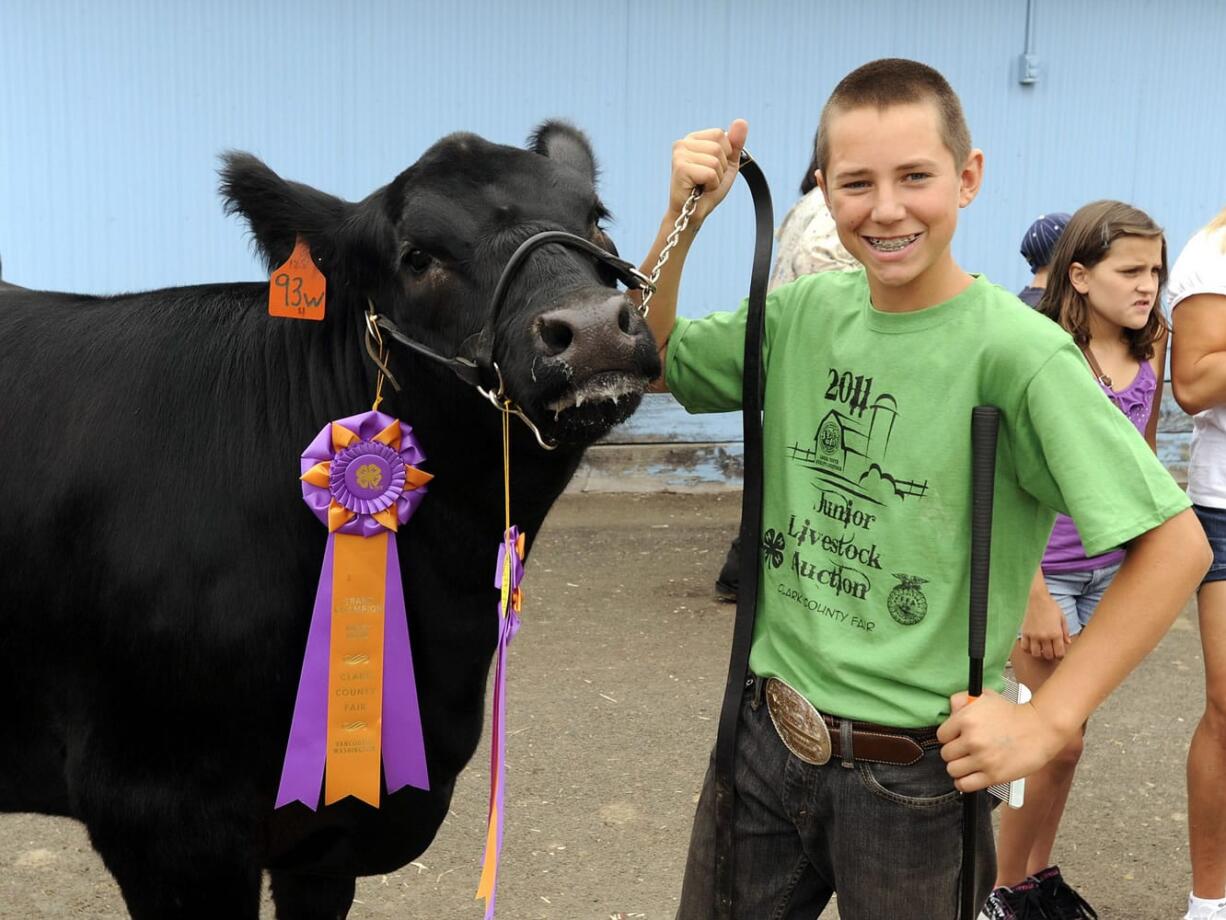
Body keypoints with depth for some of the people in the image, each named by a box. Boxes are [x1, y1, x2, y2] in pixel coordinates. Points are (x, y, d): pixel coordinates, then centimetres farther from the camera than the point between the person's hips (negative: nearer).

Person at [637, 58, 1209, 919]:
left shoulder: (1015, 350, -19)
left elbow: (1176, 544, -18)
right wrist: (684, 218, -5)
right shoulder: (806, 311, -1)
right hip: (764, 736, 5)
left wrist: (1047, 720, -17)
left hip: (914, 776, -5)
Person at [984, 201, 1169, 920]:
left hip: (1110, 567, 5)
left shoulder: (1148, 352, 0)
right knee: (1057, 741, 0)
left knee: (1061, 732, 13)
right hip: (1044, 568, -5)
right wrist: (1034, 596, -16)